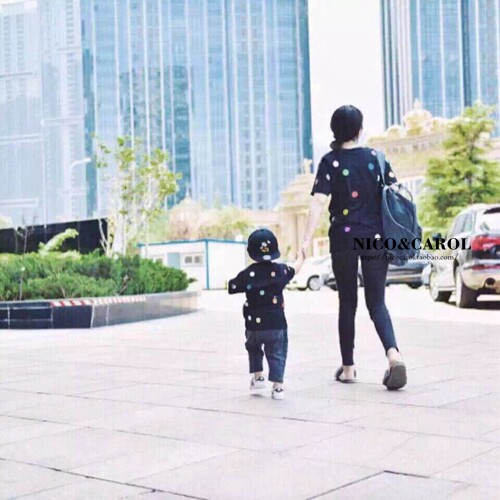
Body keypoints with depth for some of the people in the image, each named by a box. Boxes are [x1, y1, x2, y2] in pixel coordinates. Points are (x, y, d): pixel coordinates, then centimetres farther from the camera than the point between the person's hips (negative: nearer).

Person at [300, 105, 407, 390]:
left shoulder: (331, 161, -3)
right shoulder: (376, 158, 4)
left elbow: (319, 201, -13)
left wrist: (308, 239, -15)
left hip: (344, 240, -1)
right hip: (376, 239, 2)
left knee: (348, 303, 12)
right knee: (377, 303, 5)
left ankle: (348, 368, 18)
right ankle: (394, 354, -19)